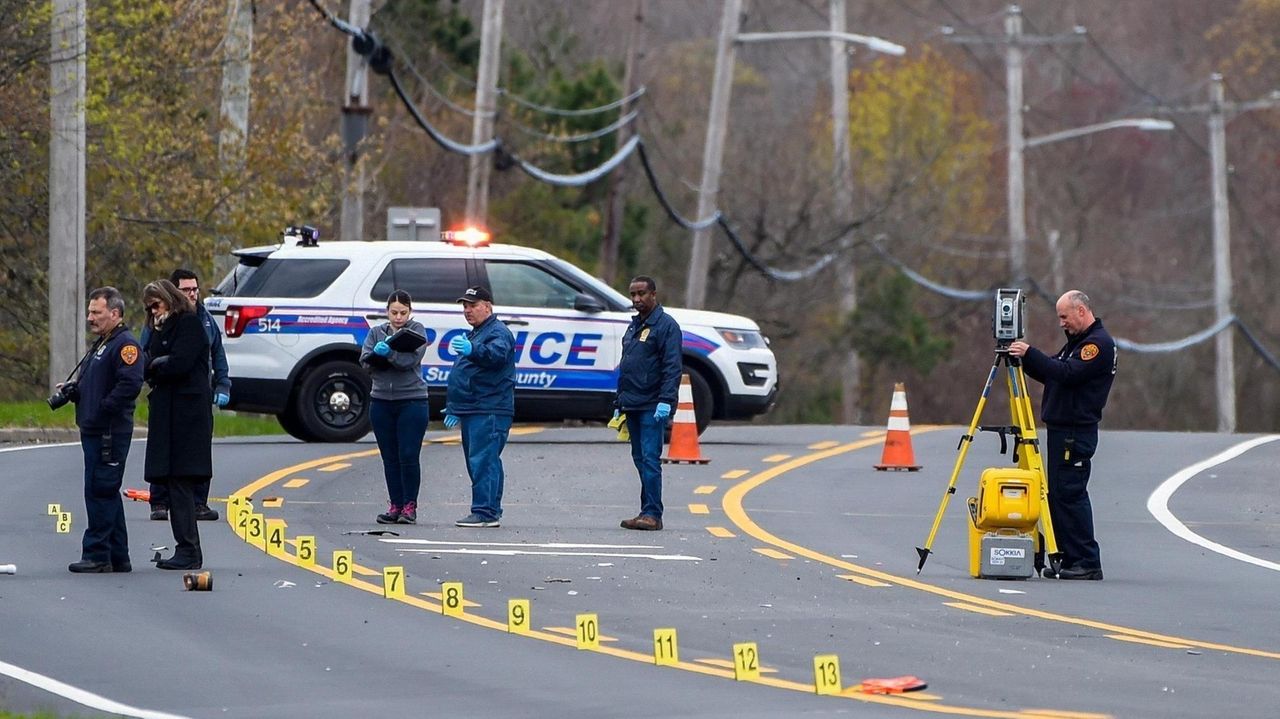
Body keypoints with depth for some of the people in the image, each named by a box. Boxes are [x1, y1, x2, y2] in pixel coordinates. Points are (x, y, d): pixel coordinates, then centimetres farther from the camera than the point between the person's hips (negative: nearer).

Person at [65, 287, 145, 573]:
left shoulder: (125, 345, -13)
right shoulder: (101, 344, 20)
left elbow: (130, 384, -25)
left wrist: (102, 409, -21)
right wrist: (72, 390, 9)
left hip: (109, 433, -11)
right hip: (93, 431, 11)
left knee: (100, 493, -10)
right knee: (106, 494, 14)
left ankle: (97, 554, -8)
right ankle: (117, 557, 19)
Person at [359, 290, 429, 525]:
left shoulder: (416, 330, 1)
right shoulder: (376, 332, 11)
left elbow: (411, 359, -14)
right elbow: (365, 362, 0)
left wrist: (387, 352, -26)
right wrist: (379, 355, -20)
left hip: (412, 401, -4)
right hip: (381, 401, 4)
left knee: (409, 456, -7)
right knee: (390, 458, 6)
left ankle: (410, 506, 2)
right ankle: (395, 505, 12)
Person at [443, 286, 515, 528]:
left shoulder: (498, 333, -7)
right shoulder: (474, 334, 25)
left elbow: (497, 354, -31)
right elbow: (460, 375, 34)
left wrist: (472, 351, -49)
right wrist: (453, 407, 32)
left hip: (489, 412, -10)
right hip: (472, 411, 10)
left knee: (483, 461, -15)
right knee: (478, 462, 10)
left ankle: (485, 512, -17)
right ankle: (491, 512, 14)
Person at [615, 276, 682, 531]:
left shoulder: (666, 325, -6)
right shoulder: (634, 326, 20)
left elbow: (672, 367, -14)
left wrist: (665, 401, -23)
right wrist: (620, 404, 22)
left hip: (652, 407, -9)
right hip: (632, 405, 9)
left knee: (650, 459, -13)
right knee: (640, 459, 9)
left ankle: (652, 513, -15)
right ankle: (648, 513, 12)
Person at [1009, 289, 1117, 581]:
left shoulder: (1099, 343, -12)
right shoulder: (1077, 341, 21)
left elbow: (1067, 374, -23)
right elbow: (1048, 374, 22)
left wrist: (1030, 354, -19)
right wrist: (1024, 358, 6)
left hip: (1076, 433, -10)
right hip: (1060, 429, 10)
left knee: (1070, 494, -12)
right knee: (1058, 494, 10)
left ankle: (1087, 563, -10)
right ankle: (1068, 560, 13)